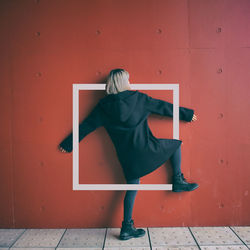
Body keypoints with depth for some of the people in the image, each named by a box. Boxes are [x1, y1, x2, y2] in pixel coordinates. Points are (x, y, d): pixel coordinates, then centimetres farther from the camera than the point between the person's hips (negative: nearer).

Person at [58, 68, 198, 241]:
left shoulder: (104, 106, 3)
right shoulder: (138, 98, -4)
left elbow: (86, 126, 7)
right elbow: (164, 107, 4)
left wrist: (68, 144, 18)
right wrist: (187, 114, 17)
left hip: (126, 154, 4)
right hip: (145, 148, -3)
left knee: (132, 186, 18)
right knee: (176, 143, 19)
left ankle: (127, 227, 19)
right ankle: (178, 180, 20)